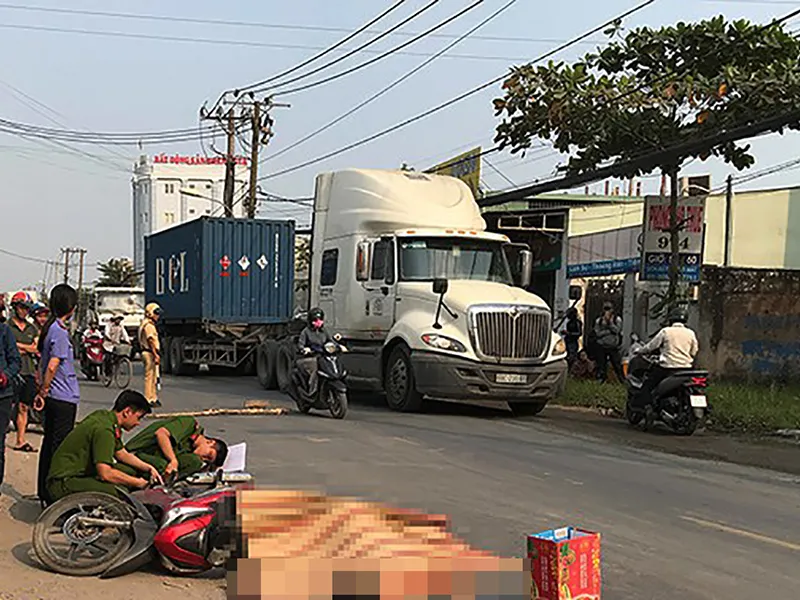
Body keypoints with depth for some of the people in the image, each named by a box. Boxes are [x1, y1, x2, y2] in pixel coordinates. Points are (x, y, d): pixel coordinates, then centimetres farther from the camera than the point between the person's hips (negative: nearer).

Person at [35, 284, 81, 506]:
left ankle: (44, 492, 23)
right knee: (60, 446, -3)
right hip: (64, 397, -9)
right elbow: (52, 367, -22)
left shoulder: (49, 327, 11)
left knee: (49, 442, 15)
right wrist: (43, 392, -12)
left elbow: (43, 364, 15)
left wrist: (42, 391, 15)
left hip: (53, 396, 9)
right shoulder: (60, 331, -17)